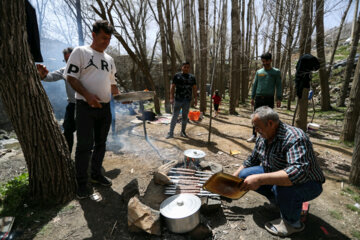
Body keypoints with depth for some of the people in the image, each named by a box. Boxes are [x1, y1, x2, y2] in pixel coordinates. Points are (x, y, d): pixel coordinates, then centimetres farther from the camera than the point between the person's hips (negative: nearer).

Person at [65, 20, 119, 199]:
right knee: (85, 145, -2)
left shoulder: (109, 59, 17)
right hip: (85, 107, -6)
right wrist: (87, 95, -22)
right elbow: (71, 77, -7)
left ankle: (96, 174, 29)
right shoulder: (80, 52, -1)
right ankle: (82, 183, 13)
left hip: (105, 107, 6)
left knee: (100, 144, 13)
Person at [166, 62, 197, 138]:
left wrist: (195, 99, 5)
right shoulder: (177, 76, 3)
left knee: (185, 117, 9)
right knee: (175, 116, -2)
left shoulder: (192, 77, 10)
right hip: (178, 100, -2)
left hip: (187, 100, 3)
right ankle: (171, 133, 4)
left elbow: (194, 89, 11)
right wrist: (171, 98, -8)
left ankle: (183, 132, 21)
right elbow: (172, 87, 0)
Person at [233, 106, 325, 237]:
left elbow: (299, 172, -42)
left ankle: (293, 222, -5)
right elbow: (251, 161, 9)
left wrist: (260, 179, -48)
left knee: (282, 186, -39)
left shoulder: (294, 138, -29)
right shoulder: (262, 138, -4)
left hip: (307, 184, -7)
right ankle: (282, 202, 11)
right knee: (245, 175, -6)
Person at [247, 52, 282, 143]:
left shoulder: (276, 72, 5)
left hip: (269, 98, -2)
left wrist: (279, 99, -8)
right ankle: (254, 135, 9)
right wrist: (252, 97, 10)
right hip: (258, 98, 3)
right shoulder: (258, 72, 13)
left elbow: (278, 86, 1)